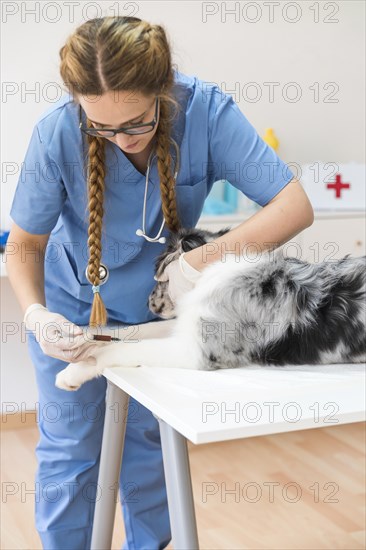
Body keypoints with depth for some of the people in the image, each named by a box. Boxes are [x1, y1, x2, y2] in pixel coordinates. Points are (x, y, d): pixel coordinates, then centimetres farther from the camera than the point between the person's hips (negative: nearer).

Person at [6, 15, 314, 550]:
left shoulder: (206, 110, -29)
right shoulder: (57, 132, -29)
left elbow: (296, 206, -30)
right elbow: (26, 242, -14)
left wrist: (202, 260, -39)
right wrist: (35, 314, -32)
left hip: (157, 302, 1)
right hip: (73, 302, -1)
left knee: (148, 441, 15)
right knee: (70, 450, 8)